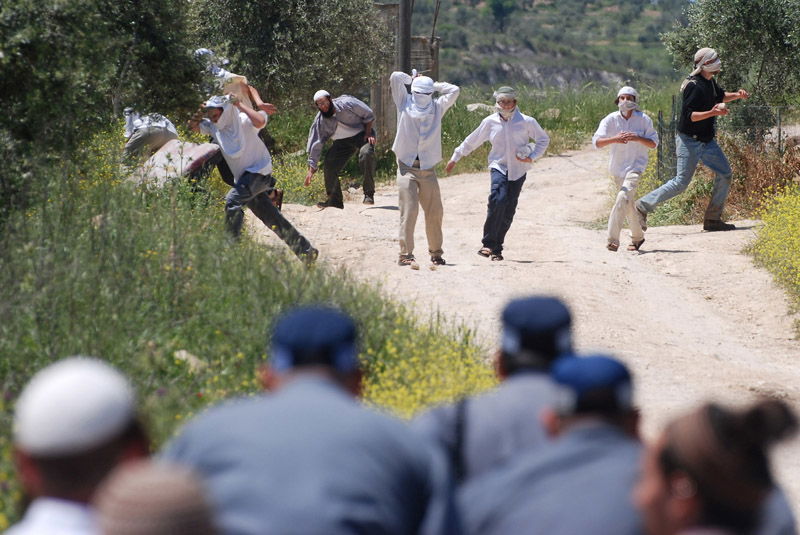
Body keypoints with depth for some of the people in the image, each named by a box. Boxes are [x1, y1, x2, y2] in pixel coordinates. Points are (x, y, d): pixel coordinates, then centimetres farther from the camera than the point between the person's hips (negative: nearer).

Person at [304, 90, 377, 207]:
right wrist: (311, 169, -16)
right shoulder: (319, 121, -12)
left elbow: (368, 115, -9)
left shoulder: (346, 103, -21)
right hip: (342, 142, 4)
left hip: (361, 135, -4)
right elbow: (315, 145, -12)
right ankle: (335, 200, 4)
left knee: (366, 154, -33)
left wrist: (368, 133, -17)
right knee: (329, 165, -11)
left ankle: (369, 195, -24)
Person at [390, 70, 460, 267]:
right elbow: (395, 77, -3)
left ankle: (436, 253, 20)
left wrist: (432, 85, 12)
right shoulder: (405, 104, 4)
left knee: (435, 213, 6)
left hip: (428, 169, 3)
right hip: (407, 167, -3)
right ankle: (405, 254, -15)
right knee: (409, 211, -14)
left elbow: (454, 90, 9)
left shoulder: (437, 107, 12)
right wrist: (413, 79, 14)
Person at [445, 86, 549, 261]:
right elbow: (472, 141, 14)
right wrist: (455, 158, 20)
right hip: (498, 167, -1)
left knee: (508, 210, -1)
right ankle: (488, 243, -21)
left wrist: (532, 157, -6)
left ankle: (497, 248, 9)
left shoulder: (527, 122, -1)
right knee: (498, 200, -25)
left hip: (518, 171, 1)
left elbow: (543, 140, 10)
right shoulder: (490, 122, 2)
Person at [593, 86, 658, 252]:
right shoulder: (611, 119, -5)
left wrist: (637, 138, -21)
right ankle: (637, 236, 37)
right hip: (617, 166, 4)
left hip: (636, 165, -4)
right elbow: (597, 142, -15)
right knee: (628, 203, 16)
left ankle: (612, 240, -26)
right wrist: (614, 139, -34)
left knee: (623, 198, -23)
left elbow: (653, 143, -2)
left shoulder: (643, 119, -6)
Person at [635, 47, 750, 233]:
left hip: (707, 141, 10)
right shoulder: (695, 86, -21)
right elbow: (689, 115, -25)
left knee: (725, 174, 6)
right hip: (690, 141, -10)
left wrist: (737, 95, 10)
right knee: (681, 182, -9)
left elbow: (720, 96, 28)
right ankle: (643, 206, 1)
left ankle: (713, 219, 12)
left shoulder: (709, 82, 8)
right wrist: (712, 112, -34)